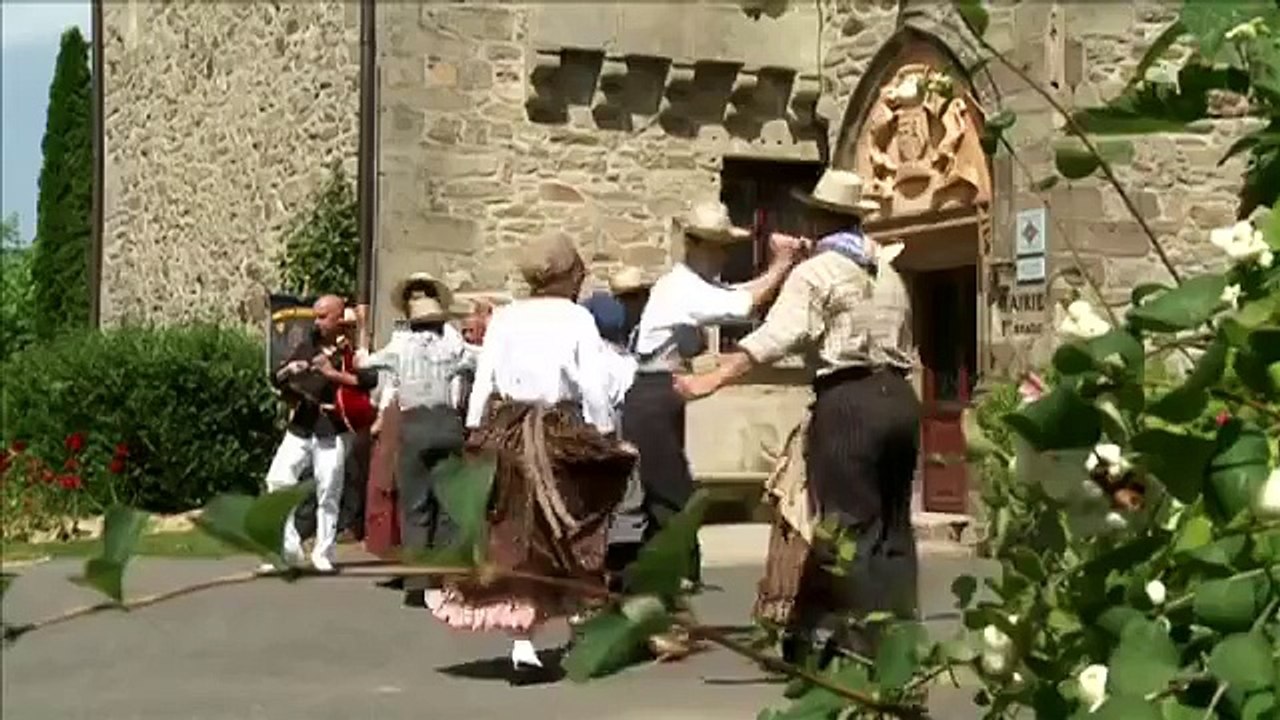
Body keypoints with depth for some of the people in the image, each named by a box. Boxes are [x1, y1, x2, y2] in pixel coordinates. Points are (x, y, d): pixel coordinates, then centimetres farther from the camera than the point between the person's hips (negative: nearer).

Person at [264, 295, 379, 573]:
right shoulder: (307, 347, 15)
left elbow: (370, 379, -16)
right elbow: (276, 379, 17)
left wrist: (334, 374, -21)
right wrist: (289, 370, -4)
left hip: (332, 431, -4)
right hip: (300, 427, 5)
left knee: (328, 494, -2)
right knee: (277, 481, -8)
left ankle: (323, 553, 10)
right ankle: (288, 549, -1)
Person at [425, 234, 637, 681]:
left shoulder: (504, 318, 4)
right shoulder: (577, 319, -4)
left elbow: (482, 382, 3)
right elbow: (595, 388, -8)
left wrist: (476, 437, 7)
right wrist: (604, 437, 0)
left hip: (504, 435, 3)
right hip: (560, 437, -3)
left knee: (514, 539, 5)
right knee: (572, 538, 14)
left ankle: (523, 645, -1)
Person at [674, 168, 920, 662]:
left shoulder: (816, 273, -4)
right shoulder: (888, 273, 18)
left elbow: (776, 336, -19)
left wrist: (712, 380, -25)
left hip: (849, 400, -7)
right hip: (899, 397, 7)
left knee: (852, 529, -3)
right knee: (892, 526, 12)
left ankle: (865, 649, -4)